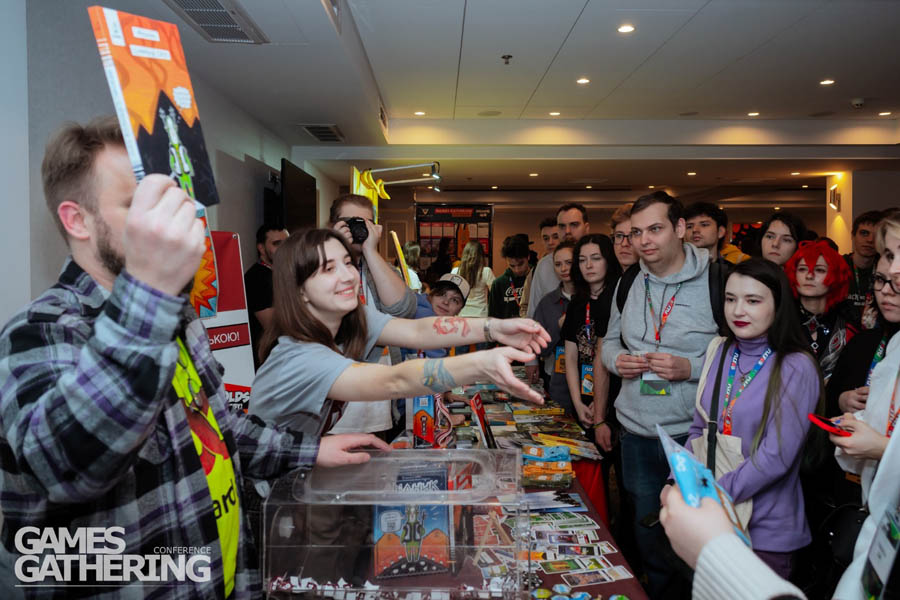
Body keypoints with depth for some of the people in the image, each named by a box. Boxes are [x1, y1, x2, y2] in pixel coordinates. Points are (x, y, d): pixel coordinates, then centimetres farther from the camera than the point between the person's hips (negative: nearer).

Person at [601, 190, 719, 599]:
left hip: (693, 435, -5)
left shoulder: (717, 282, -12)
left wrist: (691, 369, -23)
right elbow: (610, 340, 17)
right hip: (636, 432, 5)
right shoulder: (628, 283, 5)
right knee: (647, 538, 20)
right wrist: (616, 360, -4)